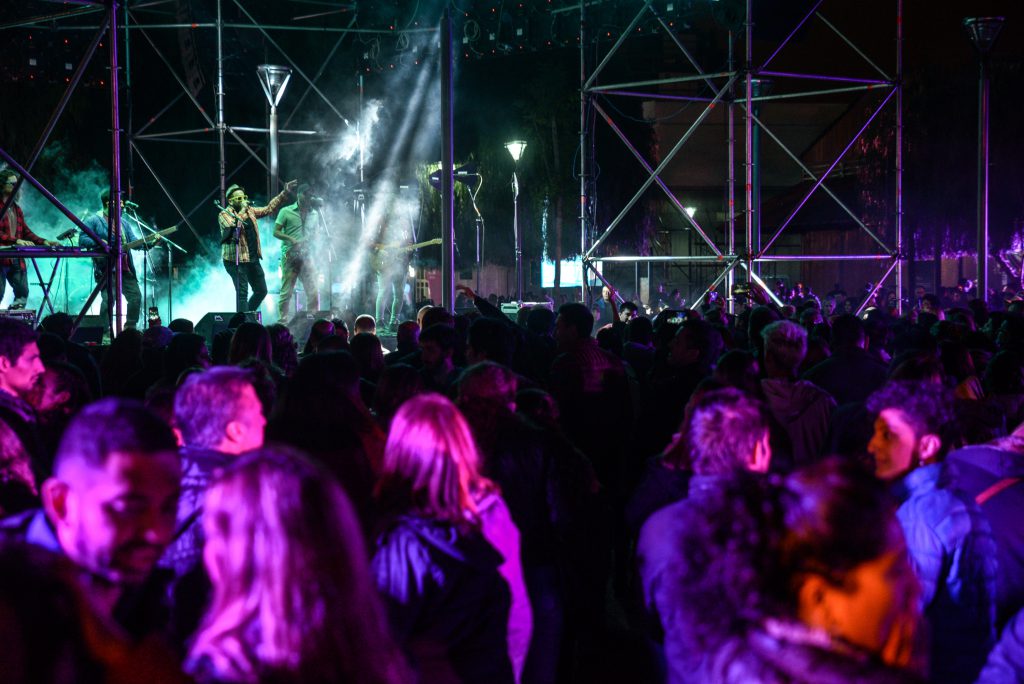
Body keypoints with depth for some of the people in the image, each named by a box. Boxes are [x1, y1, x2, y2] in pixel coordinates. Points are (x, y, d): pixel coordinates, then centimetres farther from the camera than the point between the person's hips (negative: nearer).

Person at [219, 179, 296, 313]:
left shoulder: (250, 211, 14)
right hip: (236, 260, -7)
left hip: (253, 259, 7)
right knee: (242, 293, -11)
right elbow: (234, 226, -24)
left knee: (261, 291, 10)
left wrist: (285, 193, 8)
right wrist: (242, 210, -17)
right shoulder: (224, 215, -6)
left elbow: (269, 208, 14)